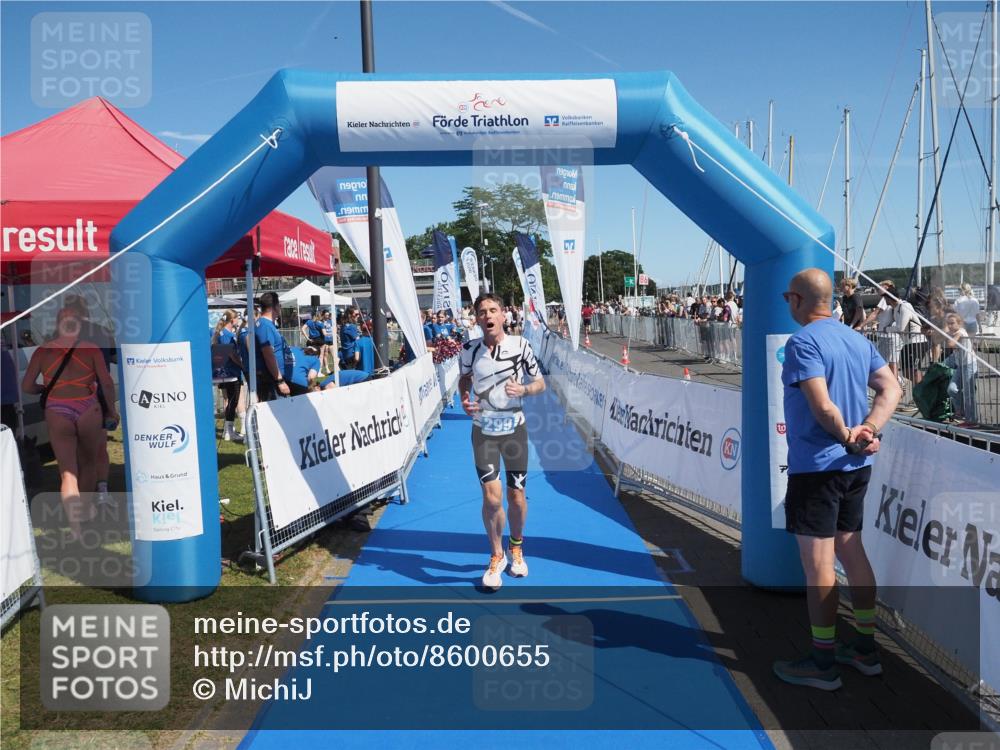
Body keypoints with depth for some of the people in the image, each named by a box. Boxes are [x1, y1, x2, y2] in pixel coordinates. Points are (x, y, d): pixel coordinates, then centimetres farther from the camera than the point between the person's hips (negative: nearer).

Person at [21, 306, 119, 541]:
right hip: (88, 413, 0)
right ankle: (86, 508, 39)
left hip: (57, 415, 1)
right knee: (88, 462, 23)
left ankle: (74, 522, -15)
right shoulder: (91, 349, -3)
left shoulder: (42, 351, 2)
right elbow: (107, 383, -10)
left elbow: (26, 386, 3)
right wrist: (111, 408, 4)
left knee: (67, 473, 2)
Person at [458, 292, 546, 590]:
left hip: (515, 429, 0)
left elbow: (540, 383, 1)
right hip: (483, 431, 0)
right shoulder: (469, 349, -5)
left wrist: (523, 389, -20)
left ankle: (516, 548, 35)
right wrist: (465, 400, -7)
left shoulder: (520, 345, -8)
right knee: (491, 497, -6)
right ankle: (496, 557, 17)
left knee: (516, 496, 7)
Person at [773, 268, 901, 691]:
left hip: (816, 467, -9)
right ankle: (866, 650, 28)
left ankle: (823, 664, 9)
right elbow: (891, 389, 6)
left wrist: (847, 437, -9)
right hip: (856, 467, 9)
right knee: (851, 552, 18)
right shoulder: (857, 339, 10)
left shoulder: (802, 342, -15)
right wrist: (868, 431, -6)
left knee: (817, 563, 0)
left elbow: (823, 407, -24)